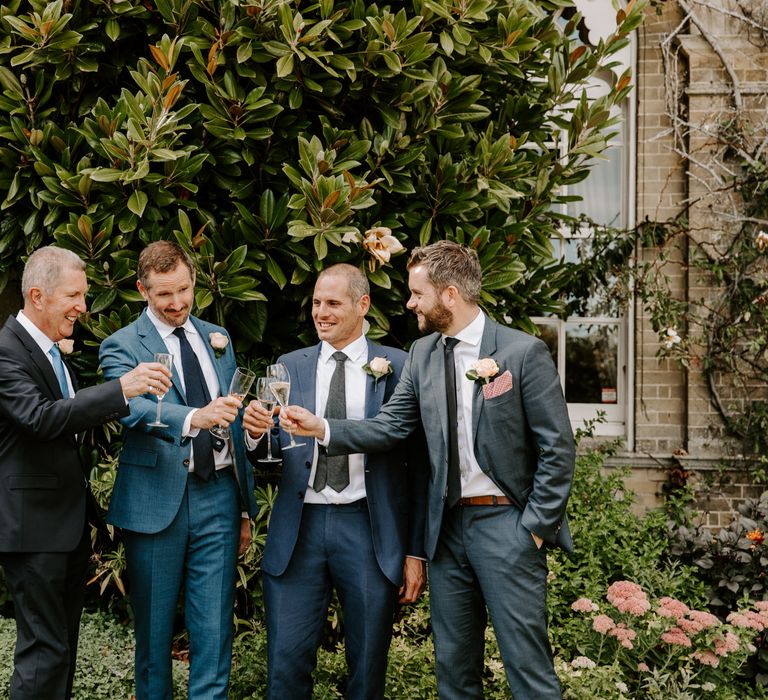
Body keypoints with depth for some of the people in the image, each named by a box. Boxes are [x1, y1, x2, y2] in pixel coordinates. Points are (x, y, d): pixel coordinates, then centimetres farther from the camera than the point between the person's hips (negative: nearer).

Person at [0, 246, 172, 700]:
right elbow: (40, 418, -31)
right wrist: (119, 390, -36)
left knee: (64, 643, 15)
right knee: (44, 648, -5)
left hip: (71, 522, 9)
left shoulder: (54, 351, 14)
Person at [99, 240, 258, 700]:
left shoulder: (217, 338, 14)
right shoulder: (122, 346, -2)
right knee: (155, 627, 6)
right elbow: (134, 407, -23)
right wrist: (193, 417, -42)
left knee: (215, 626, 3)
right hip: (158, 501, -3)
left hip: (218, 494, 4)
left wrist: (245, 507, 16)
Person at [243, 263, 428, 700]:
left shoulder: (398, 368, 1)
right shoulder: (290, 367, 10)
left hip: (368, 528, -2)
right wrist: (256, 432, -16)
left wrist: (416, 551, -3)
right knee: (287, 664, 3)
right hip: (300, 527, 2)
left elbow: (417, 464, 0)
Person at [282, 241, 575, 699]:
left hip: (506, 524, -6)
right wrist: (322, 428, -8)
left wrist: (537, 528, -11)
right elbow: (388, 428, 4)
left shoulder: (524, 352, -10)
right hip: (448, 525, 6)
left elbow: (558, 449, -9)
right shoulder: (423, 354, 8)